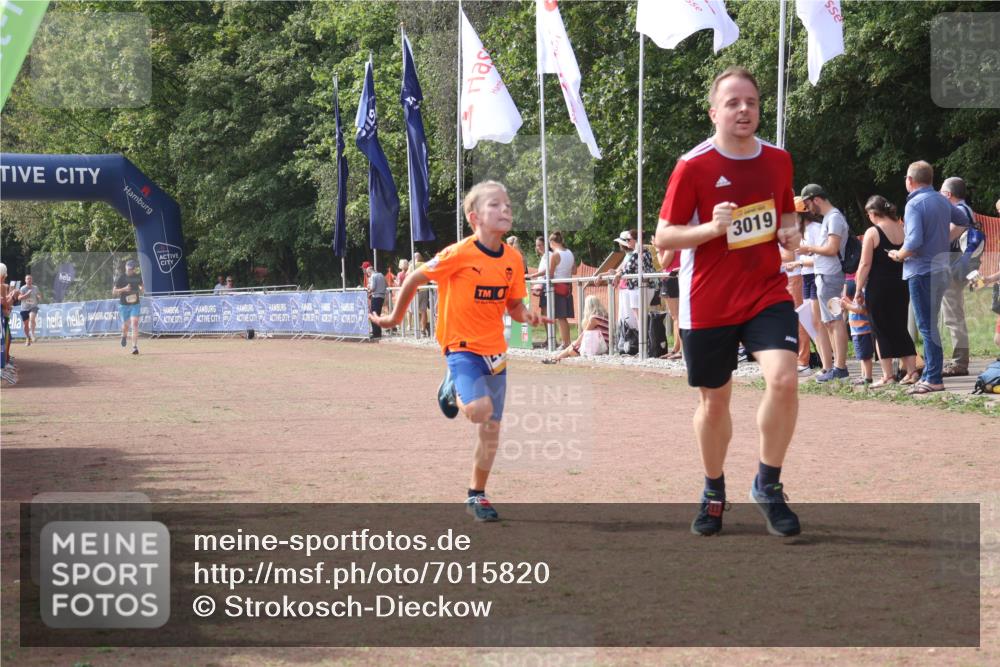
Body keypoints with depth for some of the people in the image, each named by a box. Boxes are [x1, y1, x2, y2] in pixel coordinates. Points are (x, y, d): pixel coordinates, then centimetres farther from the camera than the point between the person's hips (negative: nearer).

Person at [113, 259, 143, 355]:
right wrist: (124, 289, -23)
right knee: (126, 324, 10)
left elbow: (141, 286, 22)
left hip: (135, 304, 1)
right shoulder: (121, 277, -7)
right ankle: (124, 336, 48)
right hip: (124, 305, -1)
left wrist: (140, 290, 0)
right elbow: (114, 292, -8)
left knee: (135, 323, -15)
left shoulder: (138, 277, 1)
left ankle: (135, 347, -18)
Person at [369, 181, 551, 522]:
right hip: (462, 346, -5)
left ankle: (477, 496, 24)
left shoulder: (513, 259, 0)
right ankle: (453, 389, 8)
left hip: (494, 349, 6)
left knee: (492, 427, 8)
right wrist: (395, 317, 6)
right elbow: (415, 279, -5)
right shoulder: (459, 254, -17)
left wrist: (528, 316, -13)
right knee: (479, 409, -27)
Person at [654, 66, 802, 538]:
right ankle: (713, 493, 33)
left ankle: (768, 485, -2)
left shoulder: (778, 160, 4)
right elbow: (663, 237, -6)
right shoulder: (693, 166, -9)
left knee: (784, 379, -20)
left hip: (767, 294, 2)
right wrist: (712, 227, -23)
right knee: (714, 399, 10)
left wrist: (789, 233, -2)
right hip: (707, 303, -2)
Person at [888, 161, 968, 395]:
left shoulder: (914, 204, -15)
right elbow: (962, 221, 28)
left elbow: (914, 242, -26)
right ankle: (929, 374, 19)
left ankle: (934, 379, -6)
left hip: (921, 272, -8)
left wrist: (899, 255, -8)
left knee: (927, 327, -5)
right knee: (929, 325, 16)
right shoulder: (943, 201, 10)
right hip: (941, 268, 8)